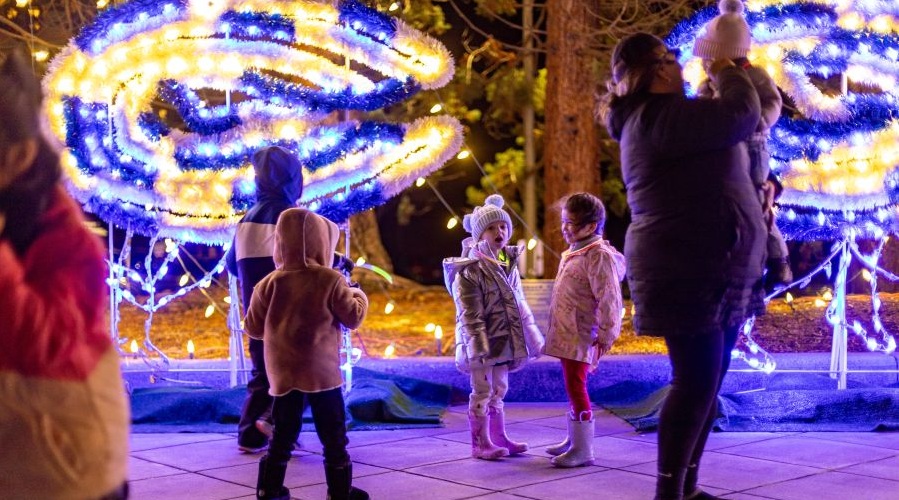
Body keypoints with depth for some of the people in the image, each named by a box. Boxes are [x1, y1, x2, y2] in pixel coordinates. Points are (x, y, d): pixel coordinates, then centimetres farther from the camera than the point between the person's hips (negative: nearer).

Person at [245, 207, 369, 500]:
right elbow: (353, 318, -2)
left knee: (283, 436, 13)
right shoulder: (330, 280, -9)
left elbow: (253, 328, 5)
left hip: (283, 374, 3)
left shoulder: (270, 284, -1)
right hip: (321, 371, -3)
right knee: (333, 437, 7)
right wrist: (359, 297, 17)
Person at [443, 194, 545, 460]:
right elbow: (470, 313, -17)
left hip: (504, 338, 7)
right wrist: (479, 344, -21)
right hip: (482, 339, -7)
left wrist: (531, 332, 16)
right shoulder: (469, 269, -15)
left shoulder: (509, 263, 9)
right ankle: (480, 444, 9)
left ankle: (499, 438, 26)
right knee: (482, 392, 0)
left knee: (499, 389, 16)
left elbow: (519, 301, 17)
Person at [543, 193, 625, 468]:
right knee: (573, 388, 15)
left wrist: (606, 334, -19)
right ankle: (574, 439, 25)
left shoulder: (598, 256, -15)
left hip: (580, 337, -9)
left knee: (576, 387, -7)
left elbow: (608, 299, -19)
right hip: (567, 335, 9)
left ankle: (583, 449, -2)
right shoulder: (572, 253, 16)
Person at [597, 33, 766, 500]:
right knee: (696, 381, -11)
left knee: (705, 382, 10)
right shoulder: (659, 116, -14)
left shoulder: (656, 119, 20)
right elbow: (742, 114, -18)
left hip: (706, 269, 10)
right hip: (689, 270, -10)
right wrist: (727, 72, 2)